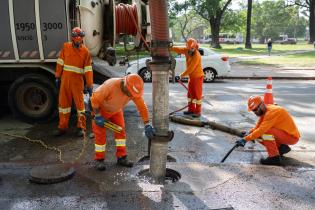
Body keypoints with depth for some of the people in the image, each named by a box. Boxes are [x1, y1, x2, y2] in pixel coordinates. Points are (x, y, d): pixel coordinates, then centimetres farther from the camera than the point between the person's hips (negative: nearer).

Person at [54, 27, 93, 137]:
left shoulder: (85, 51, -2)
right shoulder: (66, 47, 4)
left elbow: (88, 69, -4)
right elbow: (60, 63, 7)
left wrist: (90, 85, -8)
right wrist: (57, 77, 5)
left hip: (78, 81, -3)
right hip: (65, 79, 3)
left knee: (79, 103, 1)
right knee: (63, 102, 9)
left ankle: (81, 127, 13)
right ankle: (62, 127, 20)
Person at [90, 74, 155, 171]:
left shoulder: (134, 90, -26)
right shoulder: (111, 85, -40)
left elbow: (142, 106, -21)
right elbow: (95, 99, -29)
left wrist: (147, 125, -23)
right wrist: (98, 116, -25)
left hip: (116, 110, 5)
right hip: (100, 109, -4)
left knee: (121, 130, -2)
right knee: (100, 134, -4)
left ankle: (121, 157, 8)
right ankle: (99, 160, 9)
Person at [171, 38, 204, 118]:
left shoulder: (197, 56, -25)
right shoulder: (187, 50, -3)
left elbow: (191, 68, -25)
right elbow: (178, 49, -8)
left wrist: (183, 74, -15)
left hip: (198, 76, -8)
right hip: (191, 76, 8)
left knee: (197, 94, -3)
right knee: (190, 94, 13)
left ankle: (198, 111, 5)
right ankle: (191, 109, 24)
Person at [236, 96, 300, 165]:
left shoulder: (272, 112, -25)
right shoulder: (264, 111, 3)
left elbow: (261, 130, -33)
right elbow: (257, 127, 6)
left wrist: (245, 139, -33)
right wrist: (248, 133, -13)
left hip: (292, 136, -9)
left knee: (265, 132, -29)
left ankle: (274, 157, -18)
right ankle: (281, 148, 10)